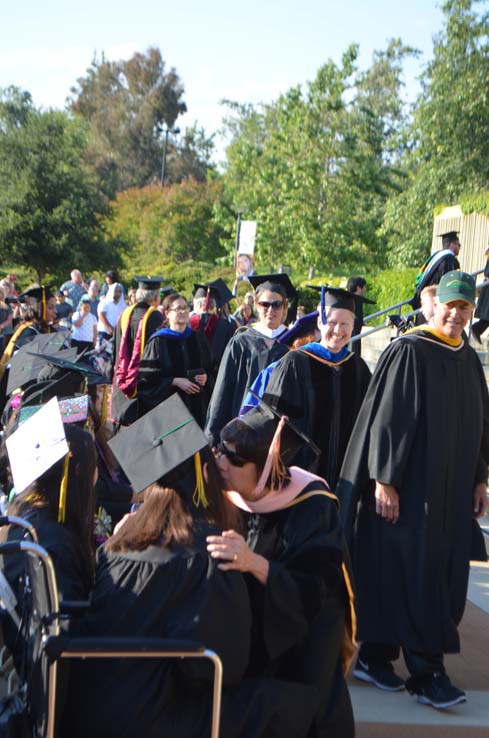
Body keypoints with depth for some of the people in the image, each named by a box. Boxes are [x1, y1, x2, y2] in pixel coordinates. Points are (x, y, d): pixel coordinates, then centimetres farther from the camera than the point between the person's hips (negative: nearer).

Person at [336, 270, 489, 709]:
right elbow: (387, 419, -13)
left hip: (452, 490, 7)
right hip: (408, 487, -7)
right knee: (412, 573, -5)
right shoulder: (409, 352, -9)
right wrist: (384, 480, -17)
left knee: (439, 578, 8)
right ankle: (425, 672, 4)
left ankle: (375, 657, 19)